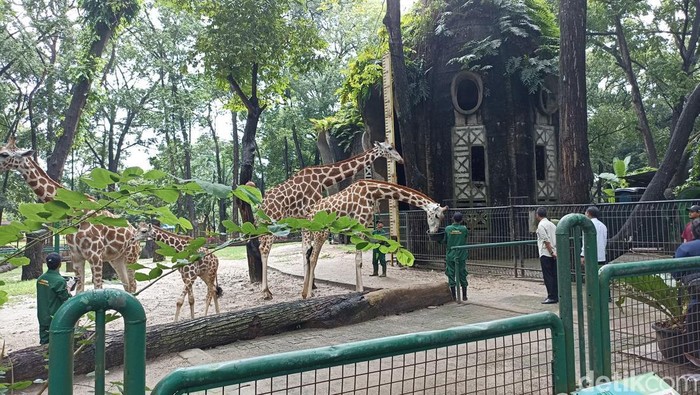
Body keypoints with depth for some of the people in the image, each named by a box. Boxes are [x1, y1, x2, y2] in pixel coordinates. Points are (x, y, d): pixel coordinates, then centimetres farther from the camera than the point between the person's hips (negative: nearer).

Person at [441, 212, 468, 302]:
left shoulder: (447, 229, -6)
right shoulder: (464, 229, -6)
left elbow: (445, 241, 2)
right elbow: (465, 240, 5)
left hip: (450, 256, 0)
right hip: (461, 255, 0)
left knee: (451, 275, 7)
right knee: (462, 276, 9)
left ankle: (454, 296, 9)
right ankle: (464, 296, 14)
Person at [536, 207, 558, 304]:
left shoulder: (541, 225, -10)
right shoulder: (552, 224, 15)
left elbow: (546, 240, -17)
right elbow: (557, 238, 12)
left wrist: (551, 252, -16)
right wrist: (554, 252, 13)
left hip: (545, 254, -8)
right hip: (554, 254, 8)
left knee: (547, 276, -4)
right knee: (554, 275, 9)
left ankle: (552, 297, -4)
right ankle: (556, 296, 13)